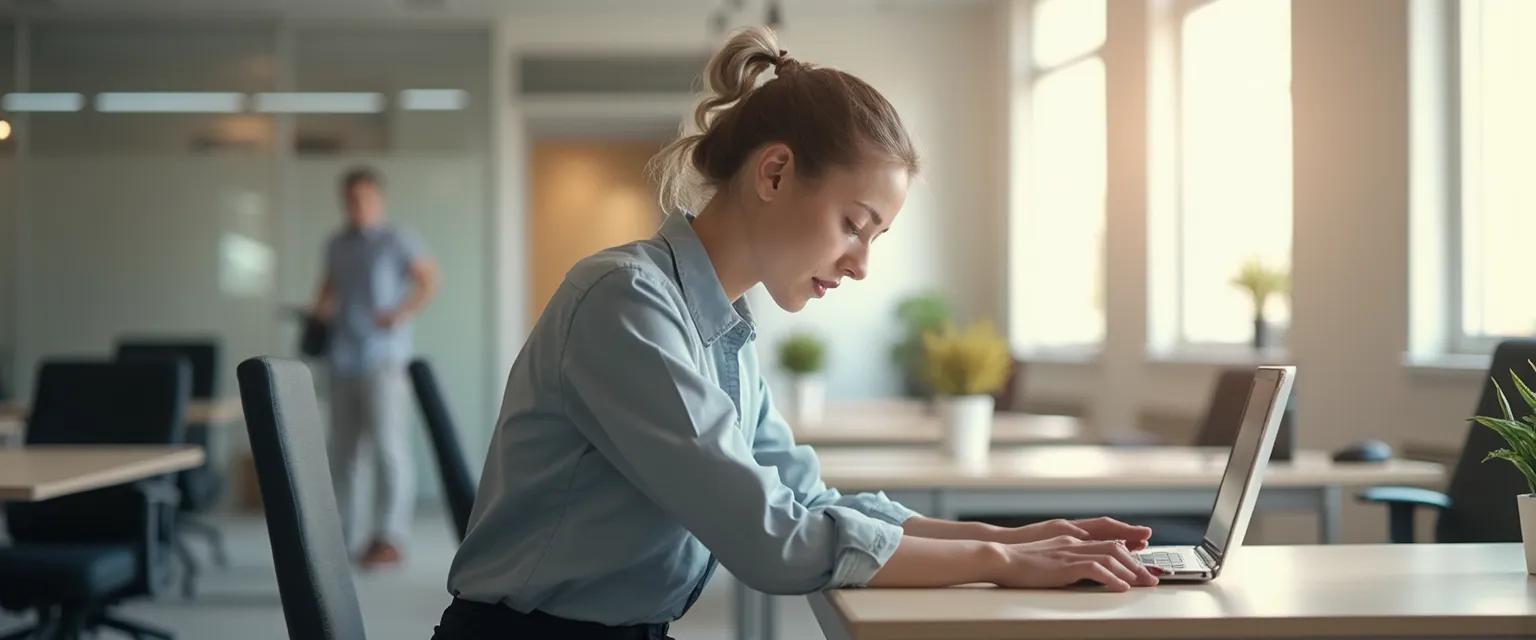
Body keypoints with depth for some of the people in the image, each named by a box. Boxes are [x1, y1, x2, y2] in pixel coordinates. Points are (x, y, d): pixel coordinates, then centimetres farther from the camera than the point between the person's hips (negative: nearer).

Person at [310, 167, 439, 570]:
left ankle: (389, 539, -8)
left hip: (383, 359, -6)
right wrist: (320, 310, 11)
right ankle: (338, 536, 11)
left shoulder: (396, 242, 0)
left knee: (388, 446, -8)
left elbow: (429, 280, -3)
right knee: (342, 451, 6)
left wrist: (401, 314, -14)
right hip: (343, 362, 6)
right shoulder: (336, 245, 17)